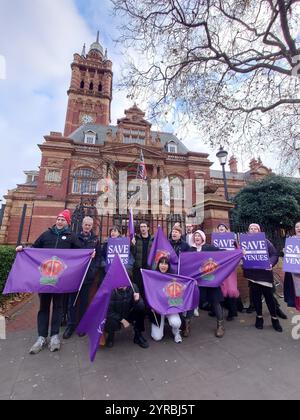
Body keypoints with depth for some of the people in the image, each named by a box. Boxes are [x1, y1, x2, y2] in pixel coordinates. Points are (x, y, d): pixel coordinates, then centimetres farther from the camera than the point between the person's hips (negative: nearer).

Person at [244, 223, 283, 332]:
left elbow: (275, 255, -4)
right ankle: (259, 317, 27)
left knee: (269, 296, 5)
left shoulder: (265, 242, 0)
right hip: (252, 274, 2)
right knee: (256, 296, 10)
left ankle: (274, 319, 24)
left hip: (265, 273, -1)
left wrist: (271, 264, -20)